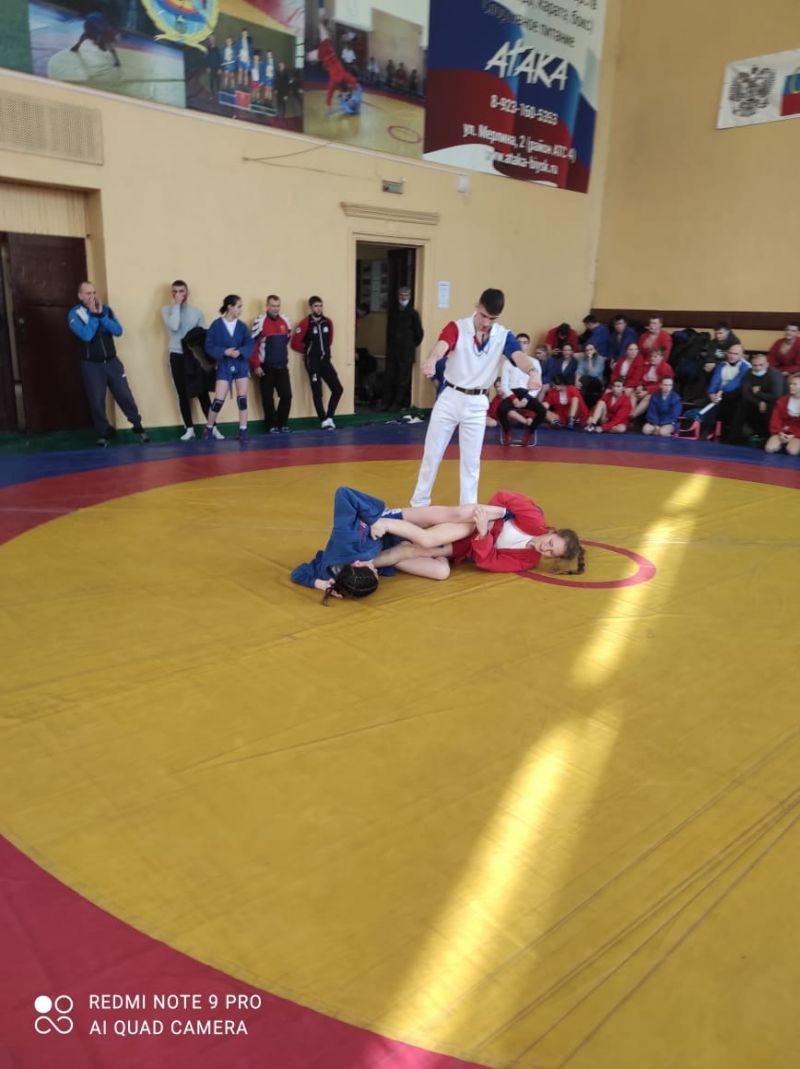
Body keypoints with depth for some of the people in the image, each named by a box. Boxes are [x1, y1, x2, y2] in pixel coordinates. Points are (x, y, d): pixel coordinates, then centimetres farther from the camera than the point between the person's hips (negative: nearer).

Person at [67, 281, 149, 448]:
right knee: (97, 401, 2)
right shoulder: (75, 314, -7)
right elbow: (86, 335, -23)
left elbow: (118, 331, -8)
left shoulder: (106, 309, 4)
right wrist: (93, 314, -18)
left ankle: (138, 427, 14)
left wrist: (101, 314, -16)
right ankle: (103, 434, 14)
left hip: (112, 361, 3)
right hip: (92, 365, -2)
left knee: (125, 395, 3)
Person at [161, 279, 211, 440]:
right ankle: (189, 428, 10)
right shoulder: (166, 309, 2)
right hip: (177, 356, 0)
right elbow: (174, 327, -18)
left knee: (202, 392, -1)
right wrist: (176, 305, -12)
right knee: (183, 394, 4)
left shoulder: (196, 311, 6)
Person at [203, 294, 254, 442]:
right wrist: (224, 352, -19)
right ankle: (209, 428, 14)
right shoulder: (216, 325, -6)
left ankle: (243, 431, 9)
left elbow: (250, 344, -2)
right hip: (224, 366, -3)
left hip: (241, 365, 3)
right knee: (218, 400, -5)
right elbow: (209, 346, -6)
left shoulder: (241, 325, 3)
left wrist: (240, 351, -20)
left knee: (242, 399, 1)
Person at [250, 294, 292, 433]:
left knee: (287, 395, 1)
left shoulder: (285, 321, 7)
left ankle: (282, 424, 15)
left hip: (282, 367, 5)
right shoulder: (260, 322, -10)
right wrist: (256, 366, -12)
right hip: (266, 368, -5)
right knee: (268, 398, 0)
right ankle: (271, 426, 11)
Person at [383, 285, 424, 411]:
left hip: (406, 351, -4)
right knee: (389, 377, 3)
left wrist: (413, 345, 10)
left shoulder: (412, 313, -6)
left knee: (403, 378, 0)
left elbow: (419, 333, 0)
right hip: (392, 349, 4)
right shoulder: (392, 310, 7)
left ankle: (398, 403, 7)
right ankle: (386, 402, 10)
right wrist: (389, 344, 14)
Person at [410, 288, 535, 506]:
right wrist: (431, 360, -57)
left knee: (471, 461, 8)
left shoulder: (504, 336, -6)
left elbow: (519, 356, -24)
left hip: (477, 403, 1)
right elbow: (442, 345, -33)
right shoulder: (457, 327, -12)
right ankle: (419, 503, 23)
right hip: (449, 398, -1)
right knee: (431, 455, 8)